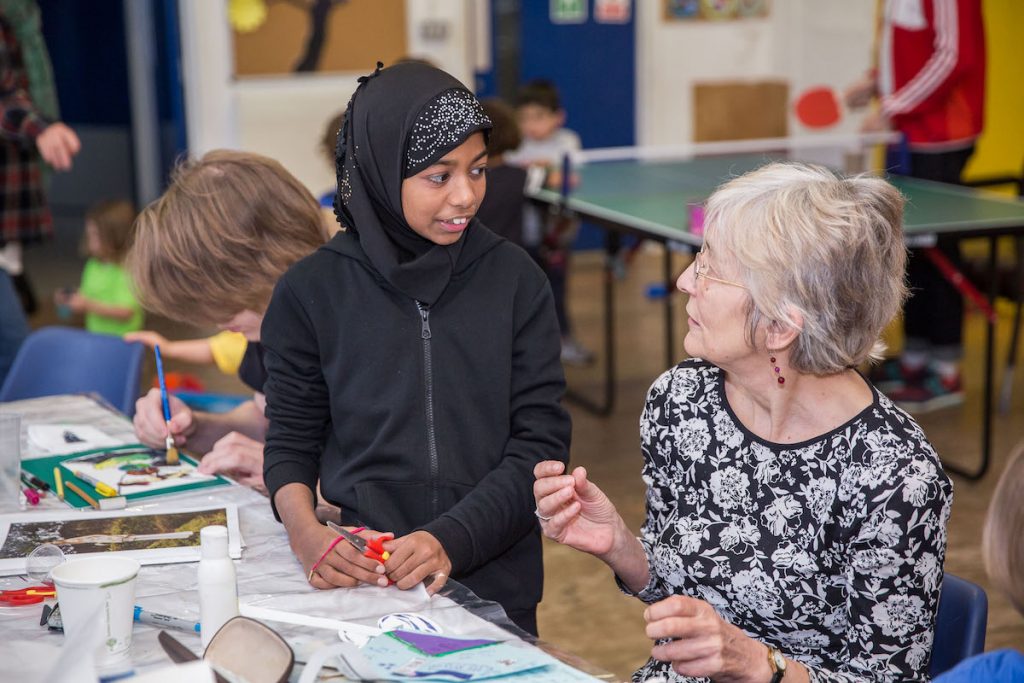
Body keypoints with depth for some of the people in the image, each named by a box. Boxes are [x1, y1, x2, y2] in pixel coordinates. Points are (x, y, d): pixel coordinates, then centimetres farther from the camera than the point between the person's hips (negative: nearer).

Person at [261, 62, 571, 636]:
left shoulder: (515, 281, 0)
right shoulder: (312, 292, 0)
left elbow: (542, 442, -3)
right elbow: (291, 443, 7)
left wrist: (452, 540, -17)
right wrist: (306, 533, -13)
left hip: (494, 589, 0)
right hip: (361, 583, 0)